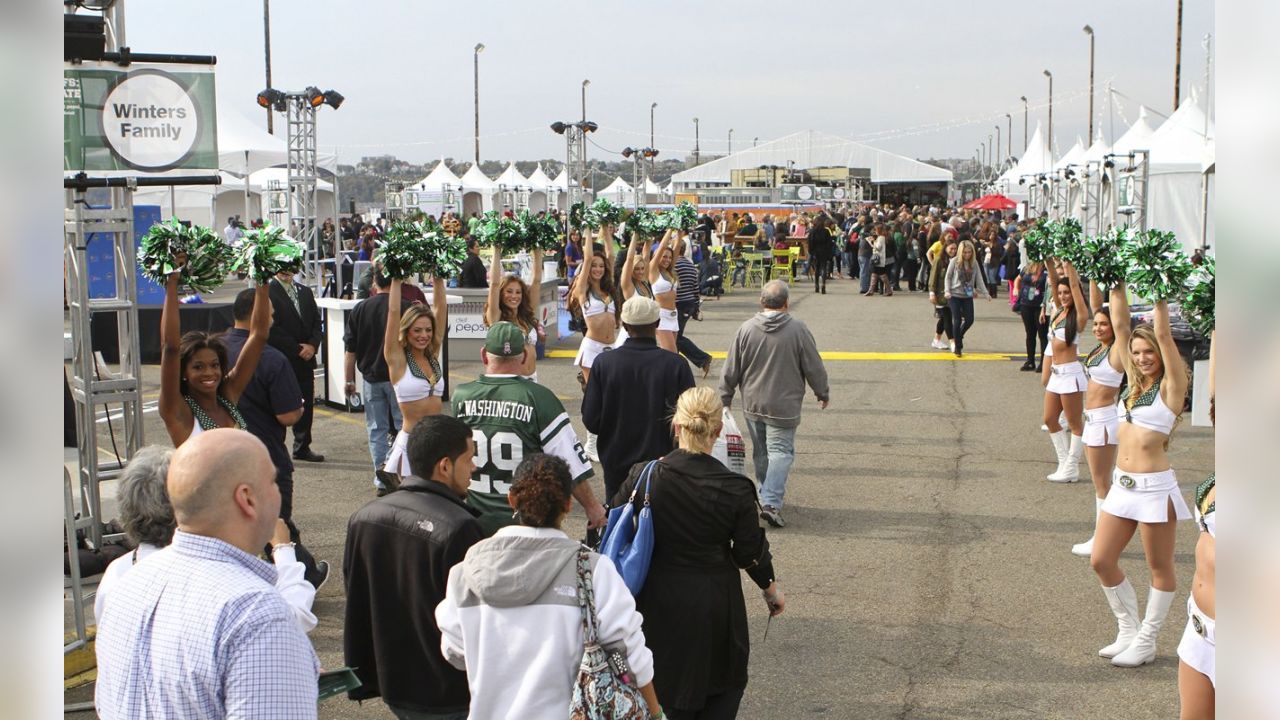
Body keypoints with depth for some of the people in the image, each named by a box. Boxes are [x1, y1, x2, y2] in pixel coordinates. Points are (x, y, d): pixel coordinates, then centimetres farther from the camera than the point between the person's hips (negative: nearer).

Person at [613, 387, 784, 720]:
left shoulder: (644, 476, -12)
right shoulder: (735, 489, -16)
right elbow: (750, 552, -7)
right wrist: (772, 589, 12)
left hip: (657, 601, 2)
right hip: (713, 603, -2)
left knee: (665, 688, 19)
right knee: (726, 684, 18)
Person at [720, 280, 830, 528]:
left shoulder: (746, 329, -5)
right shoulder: (798, 330, -11)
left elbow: (731, 370, 1)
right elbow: (814, 367, -3)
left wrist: (725, 397, 14)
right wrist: (823, 394, 13)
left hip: (752, 405, 3)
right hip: (783, 406, -3)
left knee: (761, 453, 16)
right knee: (781, 452, -2)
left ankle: (767, 496, 27)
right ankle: (771, 502, -15)